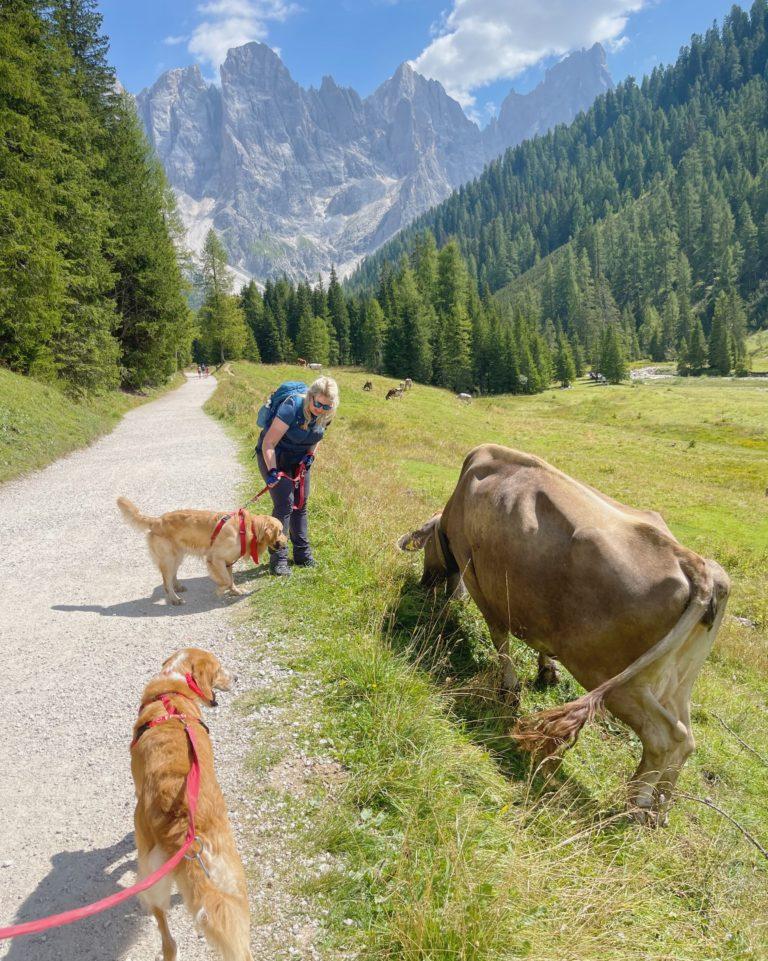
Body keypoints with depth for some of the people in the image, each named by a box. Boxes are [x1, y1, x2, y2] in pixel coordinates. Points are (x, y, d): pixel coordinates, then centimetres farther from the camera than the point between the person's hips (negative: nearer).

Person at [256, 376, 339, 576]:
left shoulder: (326, 415, -11)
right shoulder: (292, 407, -31)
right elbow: (268, 443, -33)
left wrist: (310, 454, -9)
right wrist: (272, 471, -44)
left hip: (299, 458, 6)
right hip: (274, 456, -6)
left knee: (301, 503, 9)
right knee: (284, 503, -14)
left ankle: (302, 554, 20)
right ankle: (278, 558, -5)